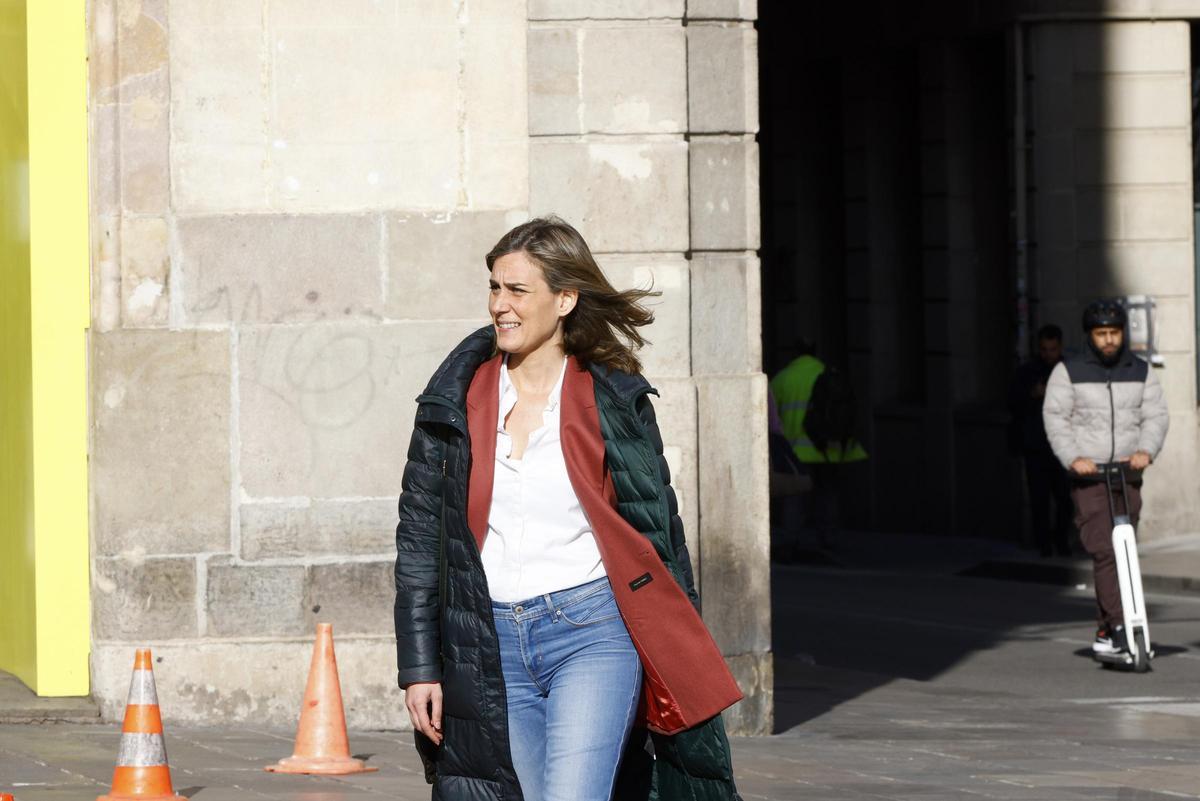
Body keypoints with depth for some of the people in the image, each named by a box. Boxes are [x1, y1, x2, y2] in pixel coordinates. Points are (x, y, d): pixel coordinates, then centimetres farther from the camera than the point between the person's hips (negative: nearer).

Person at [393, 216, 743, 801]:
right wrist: (419, 667, 3)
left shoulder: (613, 400, 1)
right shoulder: (457, 399, 6)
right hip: (493, 650, 3)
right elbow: (418, 538, 9)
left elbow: (659, 536, 7)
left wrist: (677, 668, 6)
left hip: (593, 633, -3)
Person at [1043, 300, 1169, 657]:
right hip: (1087, 477, -4)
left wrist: (1146, 450, -16)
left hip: (1128, 476, 4)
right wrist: (1073, 458, -20)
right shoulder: (1068, 372, 2)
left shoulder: (1141, 372, 11)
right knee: (1104, 550, -16)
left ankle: (1104, 630, 12)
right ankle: (1119, 625, -24)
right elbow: (1055, 417, -5)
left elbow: (1155, 415, 3)